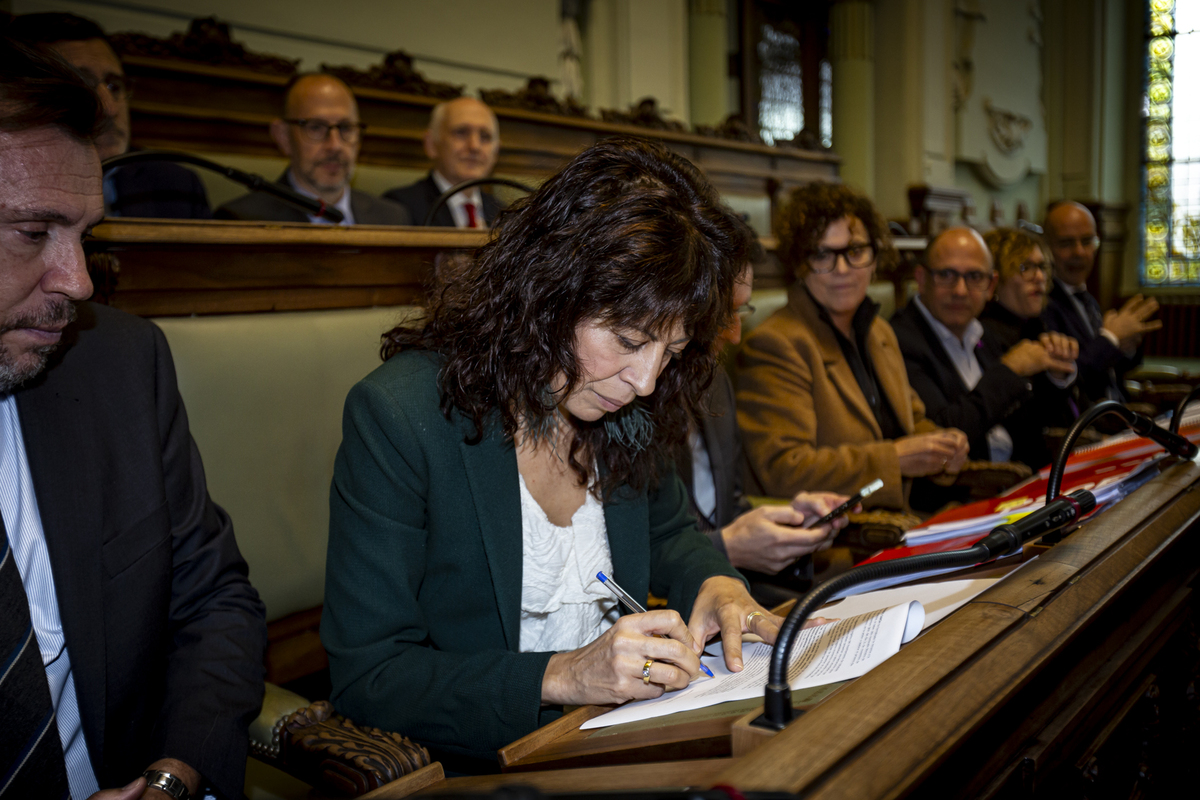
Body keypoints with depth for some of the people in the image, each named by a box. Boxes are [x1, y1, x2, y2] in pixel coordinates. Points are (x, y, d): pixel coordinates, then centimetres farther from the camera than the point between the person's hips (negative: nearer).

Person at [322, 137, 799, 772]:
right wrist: (564, 677, -27)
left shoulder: (628, 408, -1)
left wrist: (716, 584, -4)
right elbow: (365, 678, -18)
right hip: (474, 765, -5)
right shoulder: (397, 416, -19)